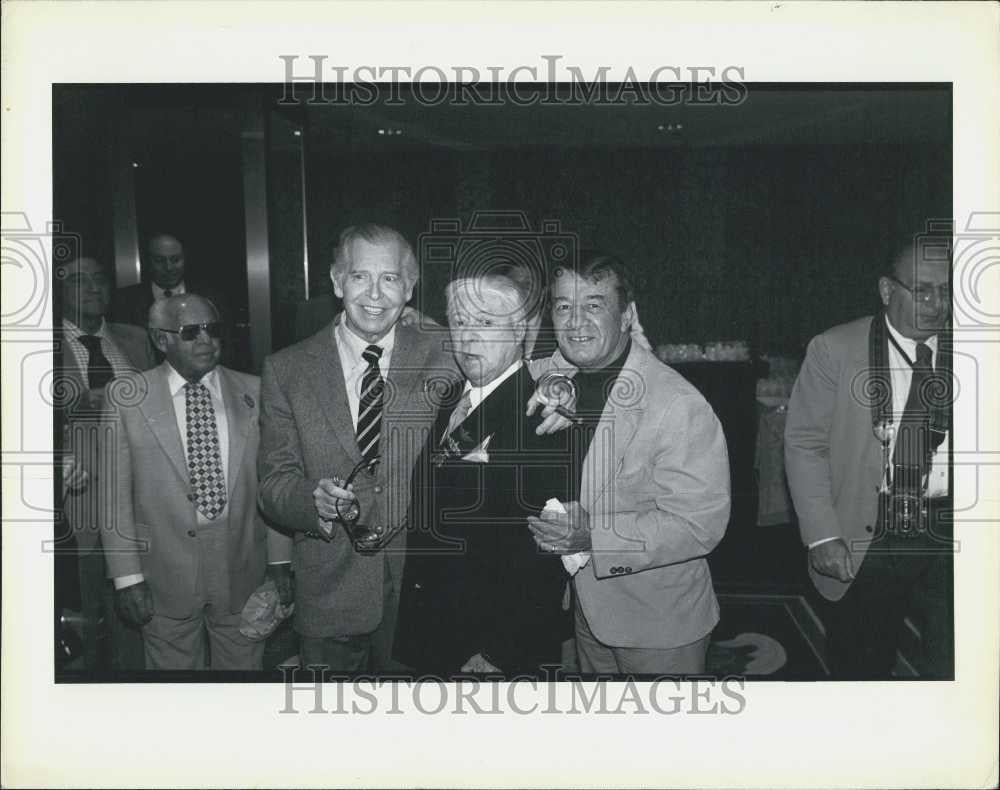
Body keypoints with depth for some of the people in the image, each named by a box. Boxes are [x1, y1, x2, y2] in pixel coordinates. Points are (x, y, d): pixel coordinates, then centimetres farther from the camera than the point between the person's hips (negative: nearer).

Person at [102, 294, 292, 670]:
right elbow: (116, 496, -3)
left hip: (243, 574, 2)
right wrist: (128, 578, -6)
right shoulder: (127, 400, -4)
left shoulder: (253, 393, 1)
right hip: (165, 579, -1)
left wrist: (281, 564, 1)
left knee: (244, 666, 13)